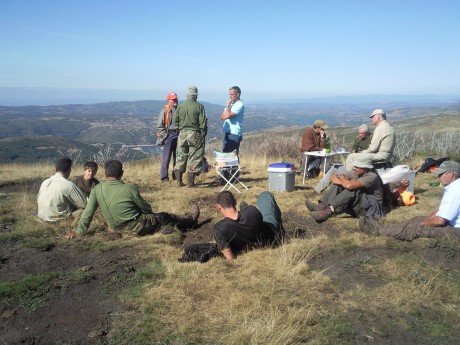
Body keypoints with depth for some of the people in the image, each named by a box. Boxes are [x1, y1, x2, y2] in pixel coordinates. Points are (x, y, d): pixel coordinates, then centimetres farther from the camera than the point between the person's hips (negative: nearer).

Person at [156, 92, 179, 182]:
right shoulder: (164, 110, -3)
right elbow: (159, 126, -3)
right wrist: (164, 135, -9)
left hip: (178, 135, 5)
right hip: (169, 135, -5)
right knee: (166, 157, -5)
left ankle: (176, 176, 19)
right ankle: (164, 177, 0)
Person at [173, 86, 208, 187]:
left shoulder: (180, 107, 2)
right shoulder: (199, 107, -7)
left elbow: (175, 122, 4)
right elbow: (203, 123, -8)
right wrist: (203, 135, 1)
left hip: (182, 134, 3)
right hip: (195, 134, -3)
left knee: (181, 157, 11)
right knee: (194, 157, 5)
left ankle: (179, 181, 11)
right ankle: (190, 181, 6)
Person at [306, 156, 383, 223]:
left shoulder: (372, 177, -21)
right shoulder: (354, 173, 1)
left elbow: (350, 185, -35)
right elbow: (333, 177, 0)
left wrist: (341, 178, -14)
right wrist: (342, 182, -20)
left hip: (370, 209, -7)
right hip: (356, 206, 7)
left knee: (352, 189, -32)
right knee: (338, 184, -8)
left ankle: (330, 210, -37)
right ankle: (322, 206, -26)